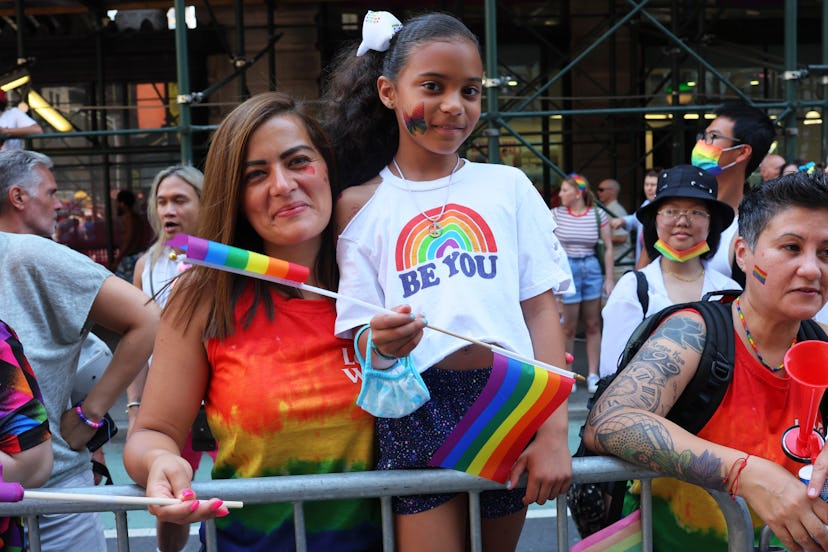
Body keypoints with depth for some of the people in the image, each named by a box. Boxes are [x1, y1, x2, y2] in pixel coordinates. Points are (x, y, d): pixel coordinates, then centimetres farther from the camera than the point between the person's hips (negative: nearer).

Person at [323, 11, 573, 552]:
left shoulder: (508, 185, 6)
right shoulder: (360, 205, 3)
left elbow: (541, 309, 2)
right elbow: (359, 337, 2)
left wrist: (554, 431, -6)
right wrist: (382, 345, -22)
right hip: (416, 408, -2)